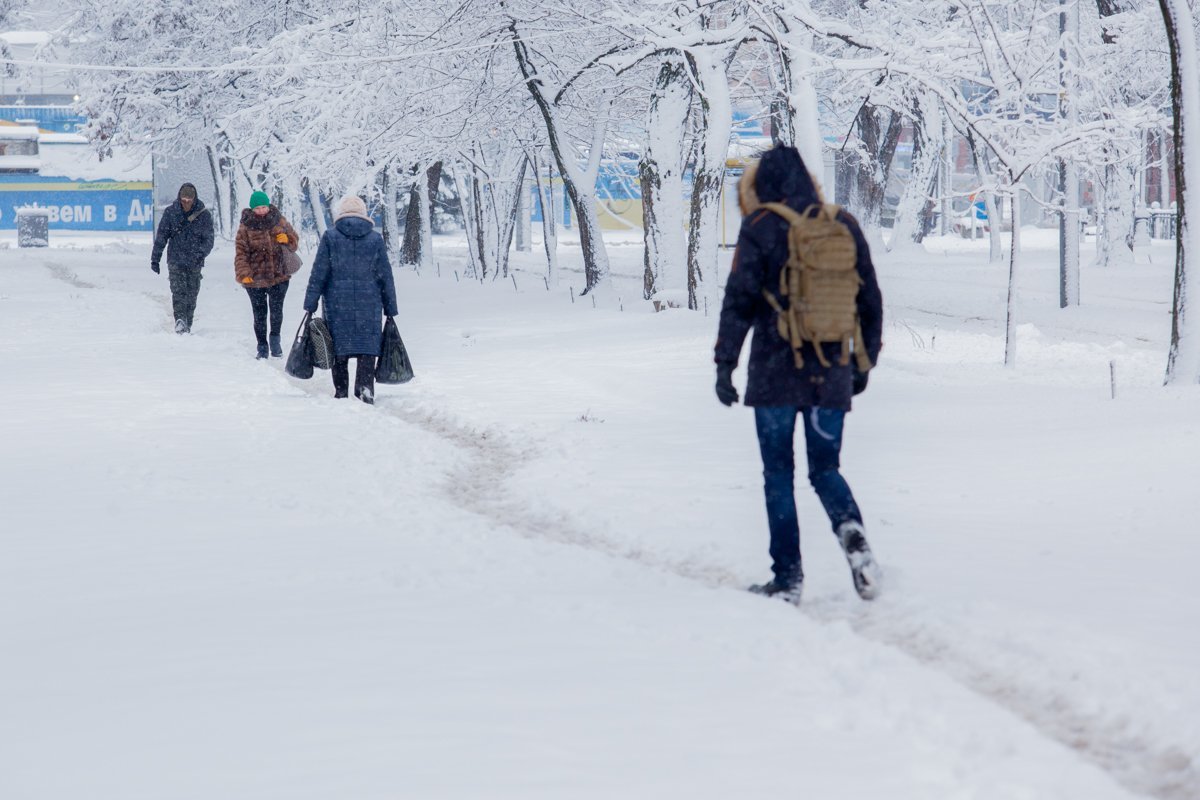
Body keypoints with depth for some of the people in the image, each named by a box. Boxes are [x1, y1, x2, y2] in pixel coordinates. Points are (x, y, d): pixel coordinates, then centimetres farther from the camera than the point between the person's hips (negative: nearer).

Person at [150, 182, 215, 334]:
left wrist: (201, 253, -20)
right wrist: (155, 258, 3)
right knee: (178, 291, -16)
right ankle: (180, 319, -28)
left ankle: (187, 325, 13)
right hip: (175, 260, -1)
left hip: (194, 263, 1)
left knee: (191, 294, 4)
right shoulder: (170, 212, 1)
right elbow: (161, 236, 5)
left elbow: (209, 239, -2)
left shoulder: (204, 215, 0)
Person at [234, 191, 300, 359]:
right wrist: (243, 274, -18)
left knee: (276, 310, -12)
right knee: (259, 315, 6)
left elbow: (294, 243, 13)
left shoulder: (279, 222, 5)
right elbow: (241, 253, -6)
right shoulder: (246, 228, -3)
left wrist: (287, 239, -10)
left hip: (279, 276, 1)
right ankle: (262, 347, 20)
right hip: (255, 279, -1)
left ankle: (275, 338, 12)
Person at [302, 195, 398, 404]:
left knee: (339, 348, 8)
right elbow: (386, 276, 5)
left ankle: (341, 392, 11)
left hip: (337, 305, 0)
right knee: (367, 348, 2)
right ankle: (365, 387, -13)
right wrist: (390, 309, 11)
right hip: (369, 305, 0)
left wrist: (310, 305, 3)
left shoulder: (330, 237, -1)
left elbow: (318, 274, -2)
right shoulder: (375, 239, 2)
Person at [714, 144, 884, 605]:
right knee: (826, 468, 13)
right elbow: (871, 303, 12)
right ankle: (851, 530, -19)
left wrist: (725, 363, -4)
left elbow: (739, 299, -9)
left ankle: (788, 577, 3)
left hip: (776, 372, -3)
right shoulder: (845, 227, 8)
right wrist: (865, 362, 21)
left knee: (778, 473, 6)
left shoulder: (761, 227, -4)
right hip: (832, 376, 3)